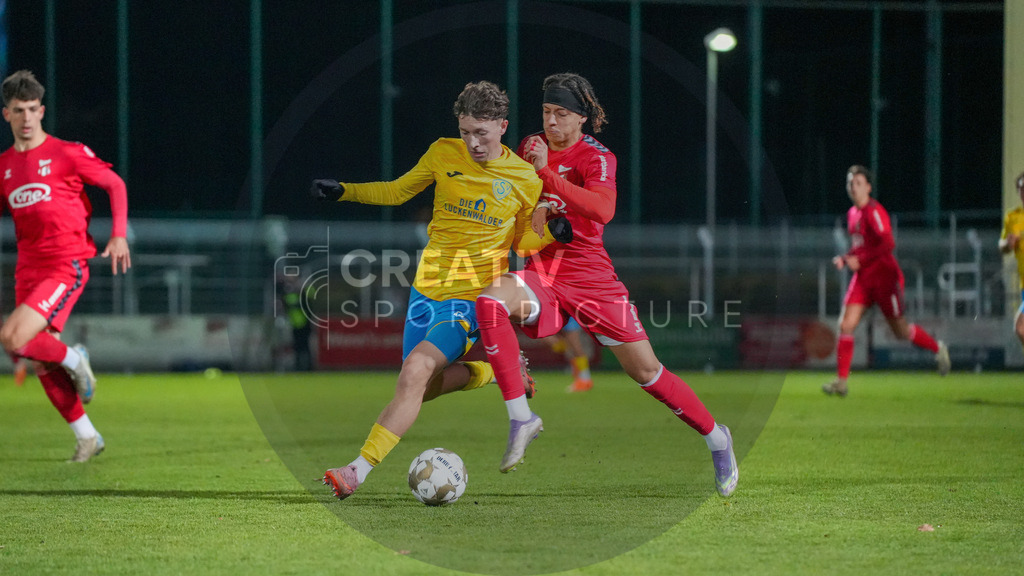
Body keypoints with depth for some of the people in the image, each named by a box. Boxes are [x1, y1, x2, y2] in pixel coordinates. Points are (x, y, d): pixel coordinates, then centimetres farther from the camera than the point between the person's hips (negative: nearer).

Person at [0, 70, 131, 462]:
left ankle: (73, 359, 4)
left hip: (67, 265, -6)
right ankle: (86, 437, 20)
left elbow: (114, 183, 4)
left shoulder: (66, 153, -4)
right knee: (42, 365, 5)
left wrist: (119, 235, -5)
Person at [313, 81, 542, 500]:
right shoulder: (443, 154, 1)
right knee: (419, 389, 8)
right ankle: (491, 370, 33)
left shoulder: (525, 178, -3)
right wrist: (342, 192, 4)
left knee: (416, 369, -24)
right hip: (428, 289, 5)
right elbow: (396, 192, 15)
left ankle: (360, 470, -27)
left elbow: (520, 242, 10)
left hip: (474, 297, -5)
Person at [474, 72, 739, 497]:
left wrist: (546, 173, -32)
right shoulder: (530, 148, 8)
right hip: (541, 276, 3)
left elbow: (602, 209, -28)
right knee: (490, 300, -31)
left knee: (645, 371, -1)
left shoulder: (596, 157, -7)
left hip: (591, 277, -3)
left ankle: (716, 438, 23)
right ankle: (520, 417, -29)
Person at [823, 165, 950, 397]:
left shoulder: (874, 211, -15)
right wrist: (845, 258, 6)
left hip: (885, 277, -7)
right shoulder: (852, 213, 11)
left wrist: (859, 260, -24)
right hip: (863, 279, 7)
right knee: (846, 325, -8)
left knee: (901, 331, 4)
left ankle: (938, 349, 31)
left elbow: (888, 244, -24)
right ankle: (841, 382, -8)